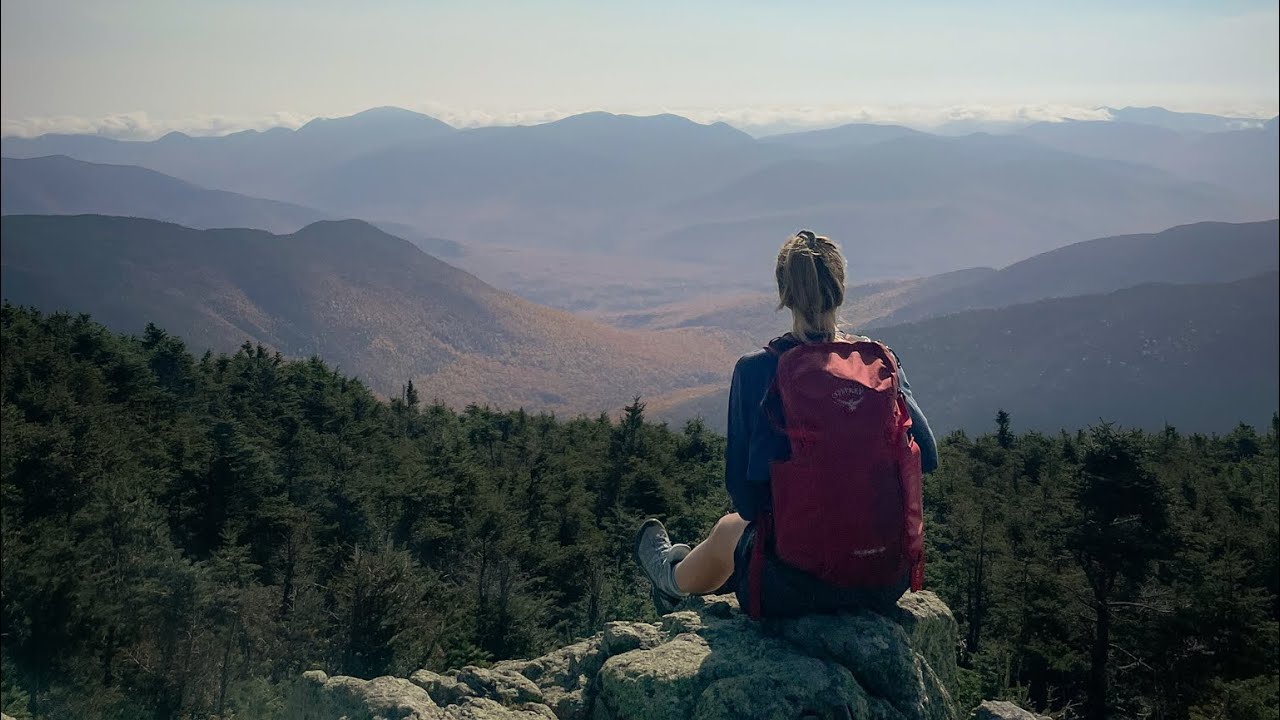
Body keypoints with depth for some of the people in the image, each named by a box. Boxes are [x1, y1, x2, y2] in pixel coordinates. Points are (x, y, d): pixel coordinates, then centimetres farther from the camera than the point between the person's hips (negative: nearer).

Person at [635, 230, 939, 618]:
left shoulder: (756, 371, -13)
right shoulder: (882, 362, -5)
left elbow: (745, 498, -10)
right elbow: (927, 457, 0)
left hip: (793, 591, -3)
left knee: (728, 531, 32)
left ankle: (675, 579, 64)